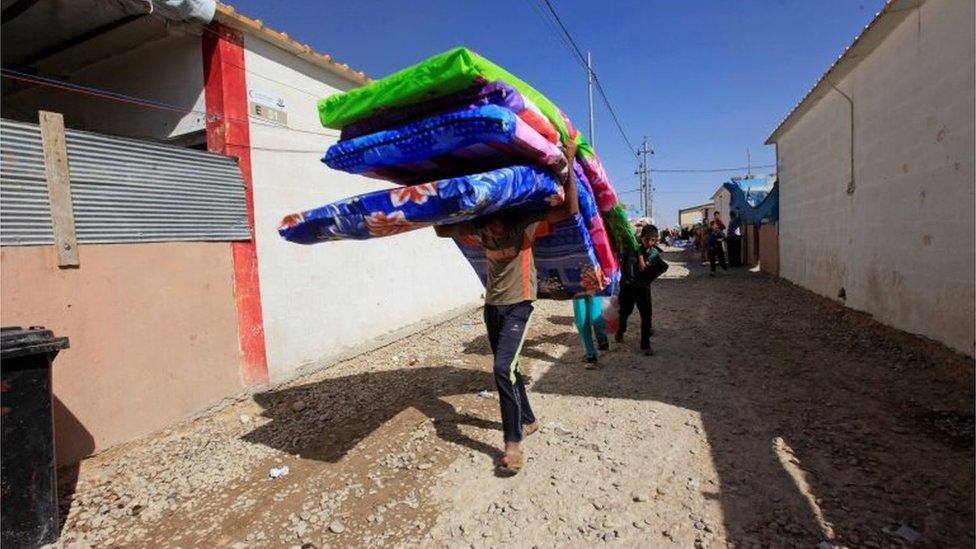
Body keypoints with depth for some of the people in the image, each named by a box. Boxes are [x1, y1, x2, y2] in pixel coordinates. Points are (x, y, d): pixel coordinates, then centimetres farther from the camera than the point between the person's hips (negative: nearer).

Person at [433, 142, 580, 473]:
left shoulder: (524, 224, -14)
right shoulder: (479, 228, -1)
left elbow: (570, 210, -22)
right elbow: (442, 231, 9)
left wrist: (568, 166, -23)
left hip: (517, 306, -6)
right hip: (492, 305, 6)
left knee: (503, 367, -19)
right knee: (507, 368, 16)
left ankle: (513, 442, -5)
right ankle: (528, 420, 37)